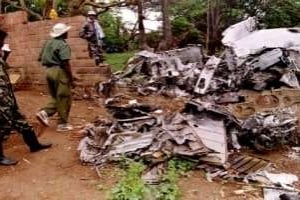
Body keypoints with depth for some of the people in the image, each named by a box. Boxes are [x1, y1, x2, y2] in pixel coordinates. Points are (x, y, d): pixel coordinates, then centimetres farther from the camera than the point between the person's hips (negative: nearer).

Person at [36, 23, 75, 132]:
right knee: (64, 98, 2)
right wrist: (71, 78, -15)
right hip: (59, 71, -8)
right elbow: (65, 63, -20)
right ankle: (62, 124, 7)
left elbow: (40, 58, 18)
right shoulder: (63, 45, -12)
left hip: (49, 71, 8)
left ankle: (44, 112, 1)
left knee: (55, 97, 20)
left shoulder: (48, 43, 14)